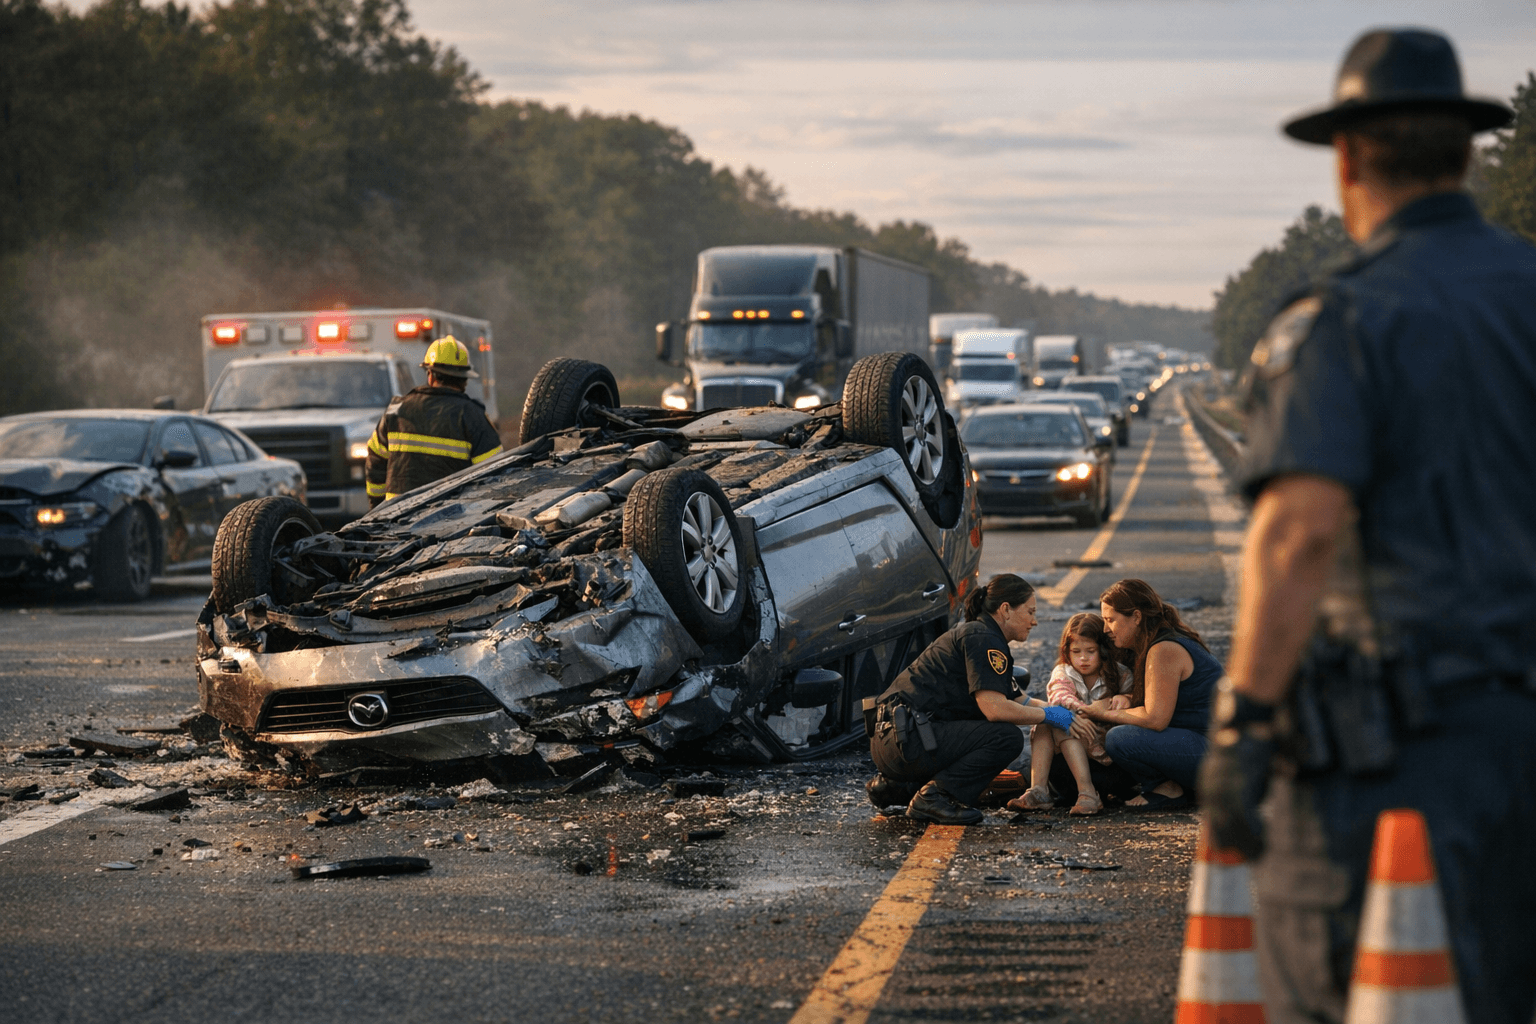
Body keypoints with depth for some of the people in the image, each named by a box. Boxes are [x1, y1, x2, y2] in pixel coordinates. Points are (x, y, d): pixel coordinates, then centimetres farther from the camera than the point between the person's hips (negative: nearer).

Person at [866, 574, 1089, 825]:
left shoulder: (978, 634, 21)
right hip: (906, 740, -10)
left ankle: (896, 787, 17)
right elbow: (994, 708, -21)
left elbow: (1018, 700, 29)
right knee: (1008, 738, -15)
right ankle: (935, 796, -12)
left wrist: (1064, 713, 17)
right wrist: (1048, 715, -7)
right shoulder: (983, 639, -11)